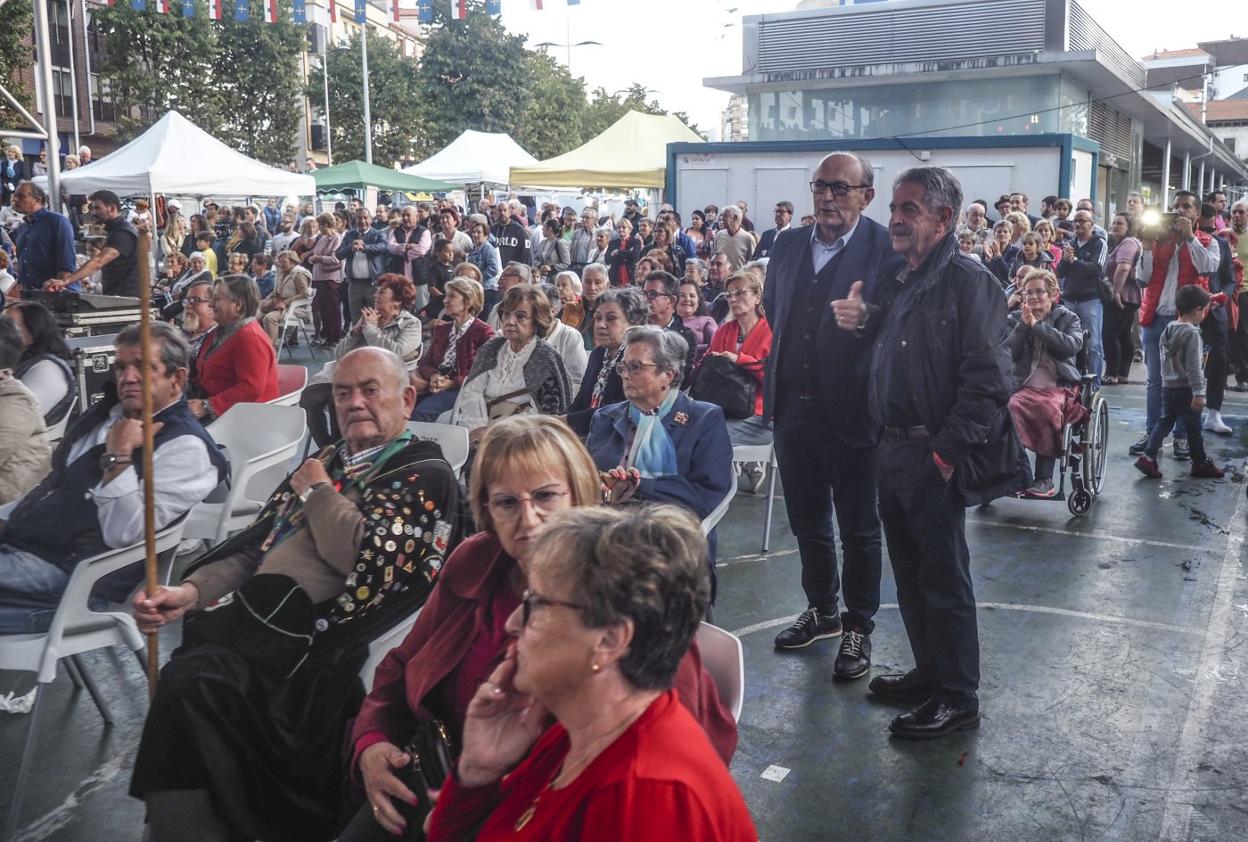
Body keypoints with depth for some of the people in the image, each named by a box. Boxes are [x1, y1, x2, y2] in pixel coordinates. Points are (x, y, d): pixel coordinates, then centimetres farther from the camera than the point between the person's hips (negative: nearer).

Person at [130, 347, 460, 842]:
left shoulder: (424, 475, 3)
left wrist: (318, 492, 3)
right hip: (253, 611, 7)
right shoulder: (328, 461, 26)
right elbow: (255, 543, 22)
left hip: (313, 633, -7)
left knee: (192, 680, -28)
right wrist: (193, 590, 5)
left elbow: (365, 558, -12)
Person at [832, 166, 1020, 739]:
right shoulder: (895, 284, 13)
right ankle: (929, 673, 32)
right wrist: (860, 321, 2)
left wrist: (946, 453, -18)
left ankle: (958, 700, 13)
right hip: (892, 450, 8)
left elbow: (988, 381, -18)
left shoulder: (968, 283, -12)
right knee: (909, 575, 17)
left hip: (934, 458, -8)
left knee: (944, 580, 1)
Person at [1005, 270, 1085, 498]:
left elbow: (1072, 346, -10)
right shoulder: (1015, 319, 16)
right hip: (1025, 386, 2)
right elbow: (1008, 354, 2)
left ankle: (1045, 478, -29)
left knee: (1048, 408, -36)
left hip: (1059, 386, -1)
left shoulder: (1067, 318, 11)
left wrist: (1037, 325, -11)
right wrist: (1023, 325, -7)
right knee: (1012, 407, -34)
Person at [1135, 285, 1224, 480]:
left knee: (1164, 422, 11)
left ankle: (1148, 457, 1)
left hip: (1168, 386, 8)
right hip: (1185, 389, -7)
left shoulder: (1168, 329, 6)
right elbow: (1193, 367, -20)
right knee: (1193, 427, 5)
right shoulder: (1191, 333, -18)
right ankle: (1200, 463, 17)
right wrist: (1198, 393, -19)